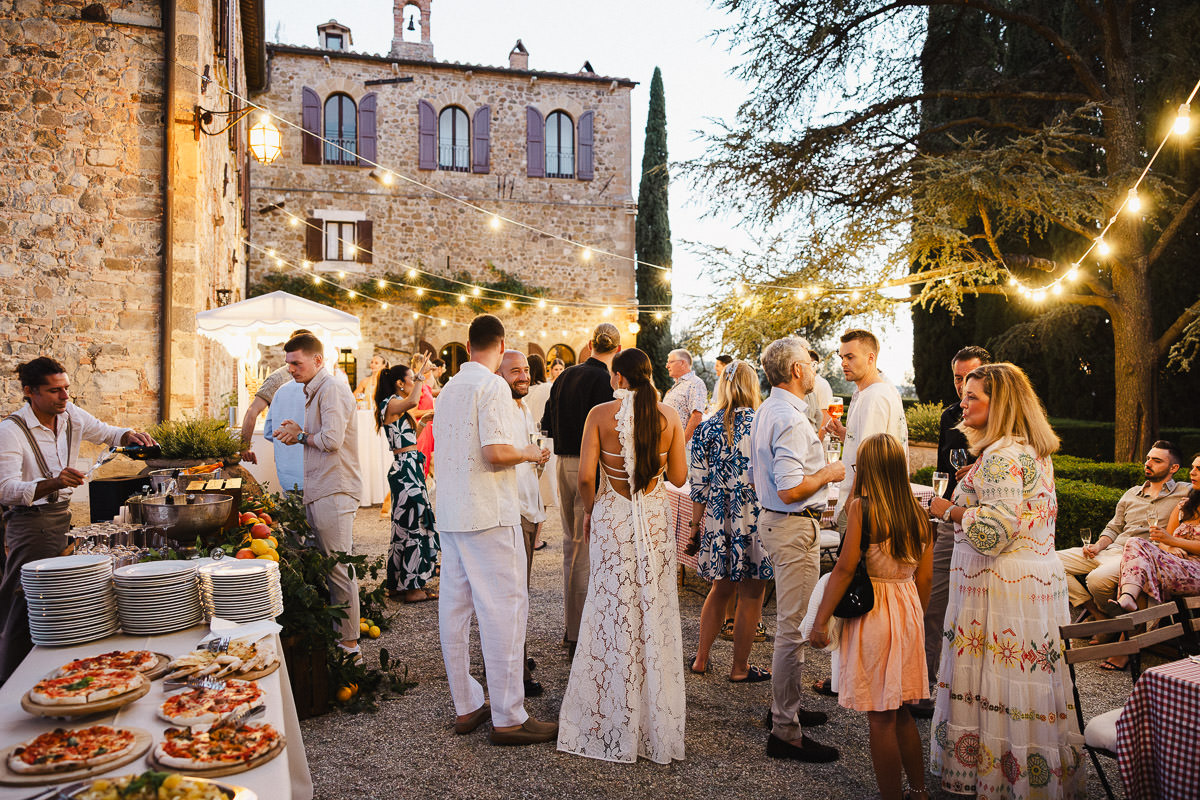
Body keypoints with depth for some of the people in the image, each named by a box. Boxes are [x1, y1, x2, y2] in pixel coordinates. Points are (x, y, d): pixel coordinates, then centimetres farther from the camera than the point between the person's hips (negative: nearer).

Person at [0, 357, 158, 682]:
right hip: (30, 523, -6)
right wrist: (53, 483, -40)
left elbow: (106, 433, 18)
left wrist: (130, 435, -5)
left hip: (63, 514, 6)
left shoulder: (71, 415, 1)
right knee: (26, 606, -3)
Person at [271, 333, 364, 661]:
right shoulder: (314, 391, 21)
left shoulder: (332, 388, -11)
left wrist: (300, 436, -4)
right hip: (319, 492, 10)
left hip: (334, 492, -10)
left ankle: (349, 645, 2)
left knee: (339, 570, -6)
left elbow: (331, 439, -20)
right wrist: (298, 432, 7)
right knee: (328, 568, 11)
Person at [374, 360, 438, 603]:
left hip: (409, 469, 10)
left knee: (405, 525, 14)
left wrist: (423, 421, 15)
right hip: (405, 469, -10)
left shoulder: (400, 409, 18)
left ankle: (397, 585, 22)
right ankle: (412, 588, 0)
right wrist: (420, 375, -25)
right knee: (413, 525, -6)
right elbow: (412, 401, -34)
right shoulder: (389, 404, -11)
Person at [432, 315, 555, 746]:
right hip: (488, 514, -8)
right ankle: (508, 717, 2)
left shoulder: (448, 388, 13)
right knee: (503, 608, -3)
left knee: (455, 607, 10)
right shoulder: (492, 386, -11)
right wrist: (529, 452, -2)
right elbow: (496, 452, -21)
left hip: (450, 512, 9)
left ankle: (466, 706, 21)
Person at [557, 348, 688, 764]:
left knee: (612, 613, 9)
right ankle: (657, 725, 23)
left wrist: (589, 510, 7)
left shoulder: (600, 414, -8)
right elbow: (678, 476, 1)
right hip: (655, 518, 2)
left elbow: (585, 476, -11)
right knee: (655, 611, 11)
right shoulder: (668, 416, -2)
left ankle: (614, 728, 21)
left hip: (612, 517, -1)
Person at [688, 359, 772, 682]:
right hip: (756, 518, -3)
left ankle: (701, 658, 28)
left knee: (721, 588, 20)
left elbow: (699, 482, 2)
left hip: (718, 519, 4)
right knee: (751, 596, 10)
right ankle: (740, 668, 21)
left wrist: (696, 522, 12)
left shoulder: (708, 427, 0)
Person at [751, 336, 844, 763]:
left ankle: (784, 707, 35)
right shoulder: (791, 420, -22)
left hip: (772, 519, 11)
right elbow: (790, 490, -27)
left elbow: (757, 474, 18)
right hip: (795, 527, -11)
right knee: (794, 628, -3)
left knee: (789, 623, 21)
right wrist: (829, 473, -12)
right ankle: (785, 731, 6)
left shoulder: (765, 411, 10)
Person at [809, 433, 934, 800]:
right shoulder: (919, 513, 3)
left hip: (873, 615, -7)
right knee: (900, 713, 21)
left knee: (880, 719, 5)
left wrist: (820, 620, -11)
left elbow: (845, 568, -17)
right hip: (909, 612, 7)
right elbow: (924, 577, 8)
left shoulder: (862, 507, -14)